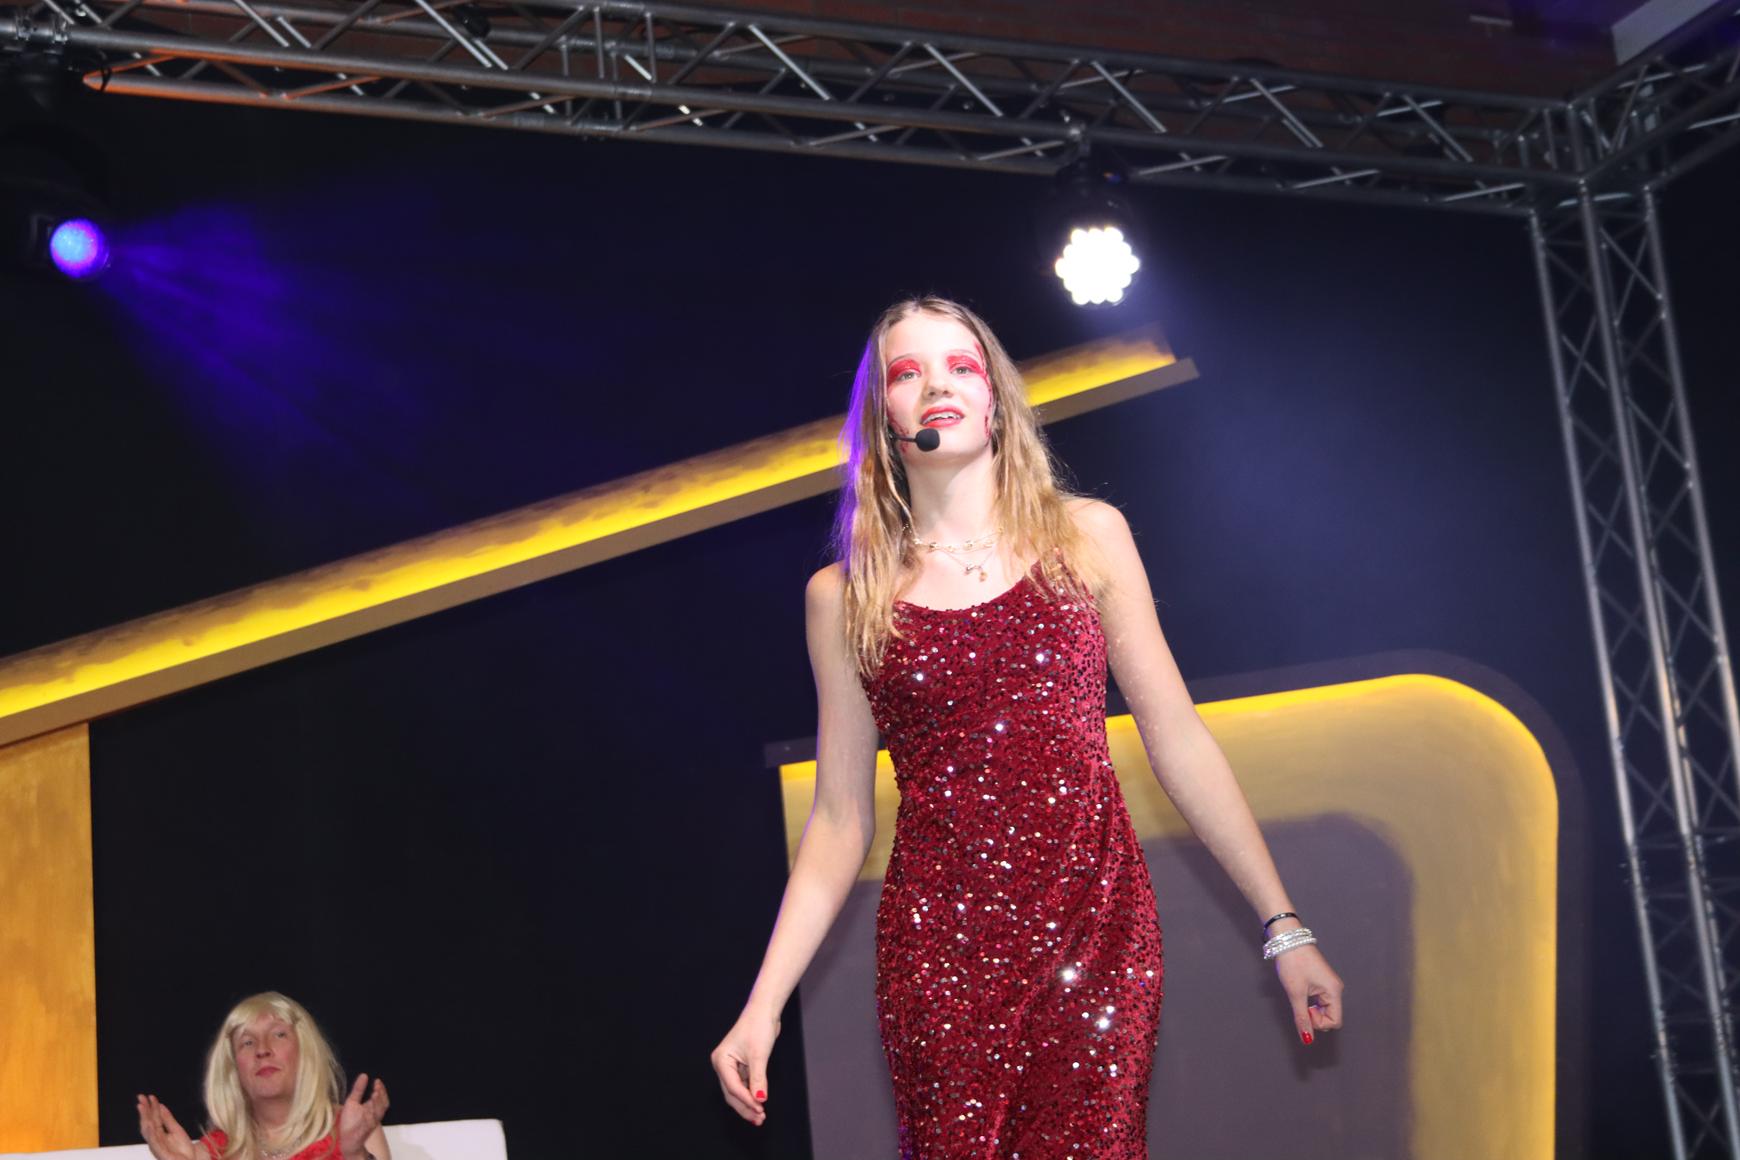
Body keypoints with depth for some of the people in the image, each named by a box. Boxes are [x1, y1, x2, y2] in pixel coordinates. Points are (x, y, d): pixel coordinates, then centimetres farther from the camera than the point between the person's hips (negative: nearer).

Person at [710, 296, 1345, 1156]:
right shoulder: (843, 596, 4)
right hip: (940, 947, 0)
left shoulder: (1088, 536, 3)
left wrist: (1282, 926, 2)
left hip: (1097, 925, 0)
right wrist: (764, 1003, 2)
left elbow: (1178, 740, 4)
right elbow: (840, 818, 6)